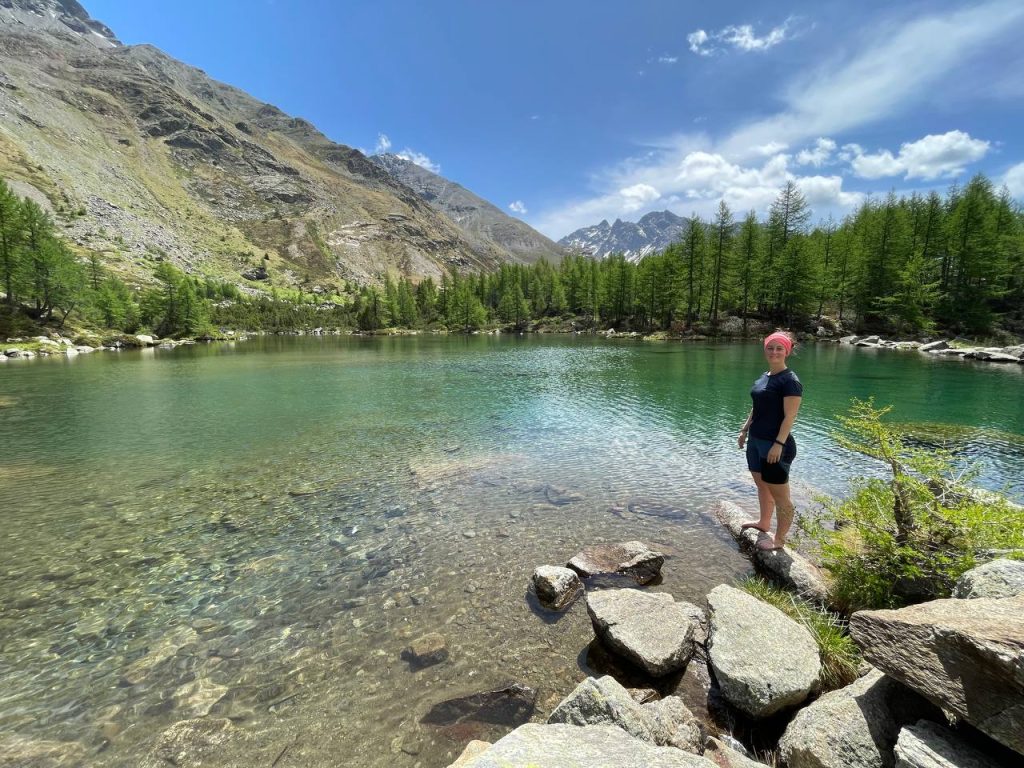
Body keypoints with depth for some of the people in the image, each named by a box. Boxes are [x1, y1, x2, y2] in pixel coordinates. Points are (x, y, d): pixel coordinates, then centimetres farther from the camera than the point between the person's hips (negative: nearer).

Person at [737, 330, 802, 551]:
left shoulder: (790, 381, -15)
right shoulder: (764, 376, 11)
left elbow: (789, 417, -19)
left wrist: (779, 444, -22)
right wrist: (745, 430, 18)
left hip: (775, 445, -9)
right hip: (756, 441, 9)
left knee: (780, 495, 2)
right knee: (762, 485, 22)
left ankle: (779, 540, 14)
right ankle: (763, 523, 39)